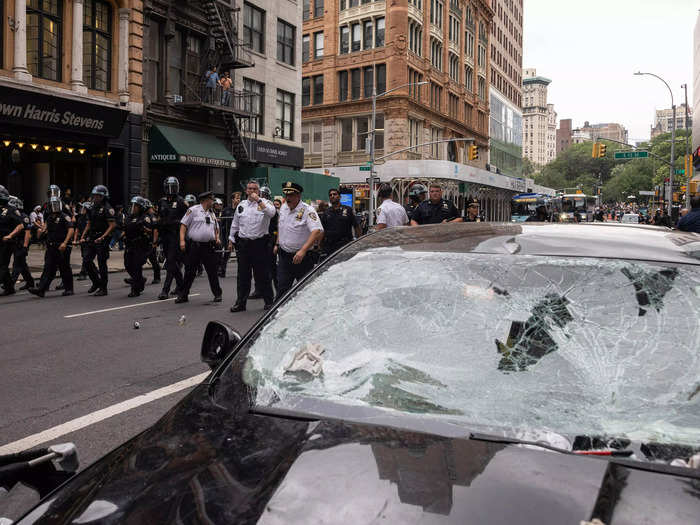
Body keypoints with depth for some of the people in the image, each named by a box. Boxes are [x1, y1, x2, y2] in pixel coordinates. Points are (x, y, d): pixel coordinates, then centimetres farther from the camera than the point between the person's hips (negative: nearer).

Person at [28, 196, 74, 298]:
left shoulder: (64, 217, -6)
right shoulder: (49, 218, 16)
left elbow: (71, 229, -17)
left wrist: (65, 243, -25)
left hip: (61, 247, -6)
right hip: (50, 247, 6)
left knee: (65, 269, 2)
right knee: (48, 268, 0)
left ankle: (69, 289, 13)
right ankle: (41, 289, -6)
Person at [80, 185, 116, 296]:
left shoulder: (107, 208, -9)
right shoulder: (93, 208, 15)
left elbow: (112, 225, -15)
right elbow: (89, 224, 20)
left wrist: (102, 237, -22)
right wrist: (83, 236, 9)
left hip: (102, 240, -8)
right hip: (92, 239, 8)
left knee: (102, 263, -3)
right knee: (87, 260, 5)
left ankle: (103, 288, 5)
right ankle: (96, 282, 21)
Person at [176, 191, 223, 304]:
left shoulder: (212, 214, 17)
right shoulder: (193, 210, -1)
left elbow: (216, 228, 27)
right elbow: (183, 225, -4)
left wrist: (217, 238, 8)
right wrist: (182, 240, -13)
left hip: (209, 247, 4)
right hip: (194, 246, -4)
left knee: (213, 272, 4)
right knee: (189, 272, 2)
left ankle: (217, 294, 14)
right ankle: (183, 295, 11)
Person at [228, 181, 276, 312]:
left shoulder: (264, 203, 1)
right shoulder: (241, 205, 15)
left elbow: (271, 213, -22)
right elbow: (235, 224, 21)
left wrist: (258, 200, -20)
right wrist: (231, 240, 19)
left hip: (259, 243, -4)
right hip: (243, 243, 4)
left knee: (262, 274, 1)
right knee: (243, 275, 8)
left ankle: (269, 301, 12)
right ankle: (240, 302, 16)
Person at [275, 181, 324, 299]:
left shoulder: (307, 210, -17)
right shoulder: (283, 208, 7)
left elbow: (318, 232, -30)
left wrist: (303, 250, -39)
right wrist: (277, 244, 24)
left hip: (302, 258, -5)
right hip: (284, 256, 5)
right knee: (282, 288, 2)